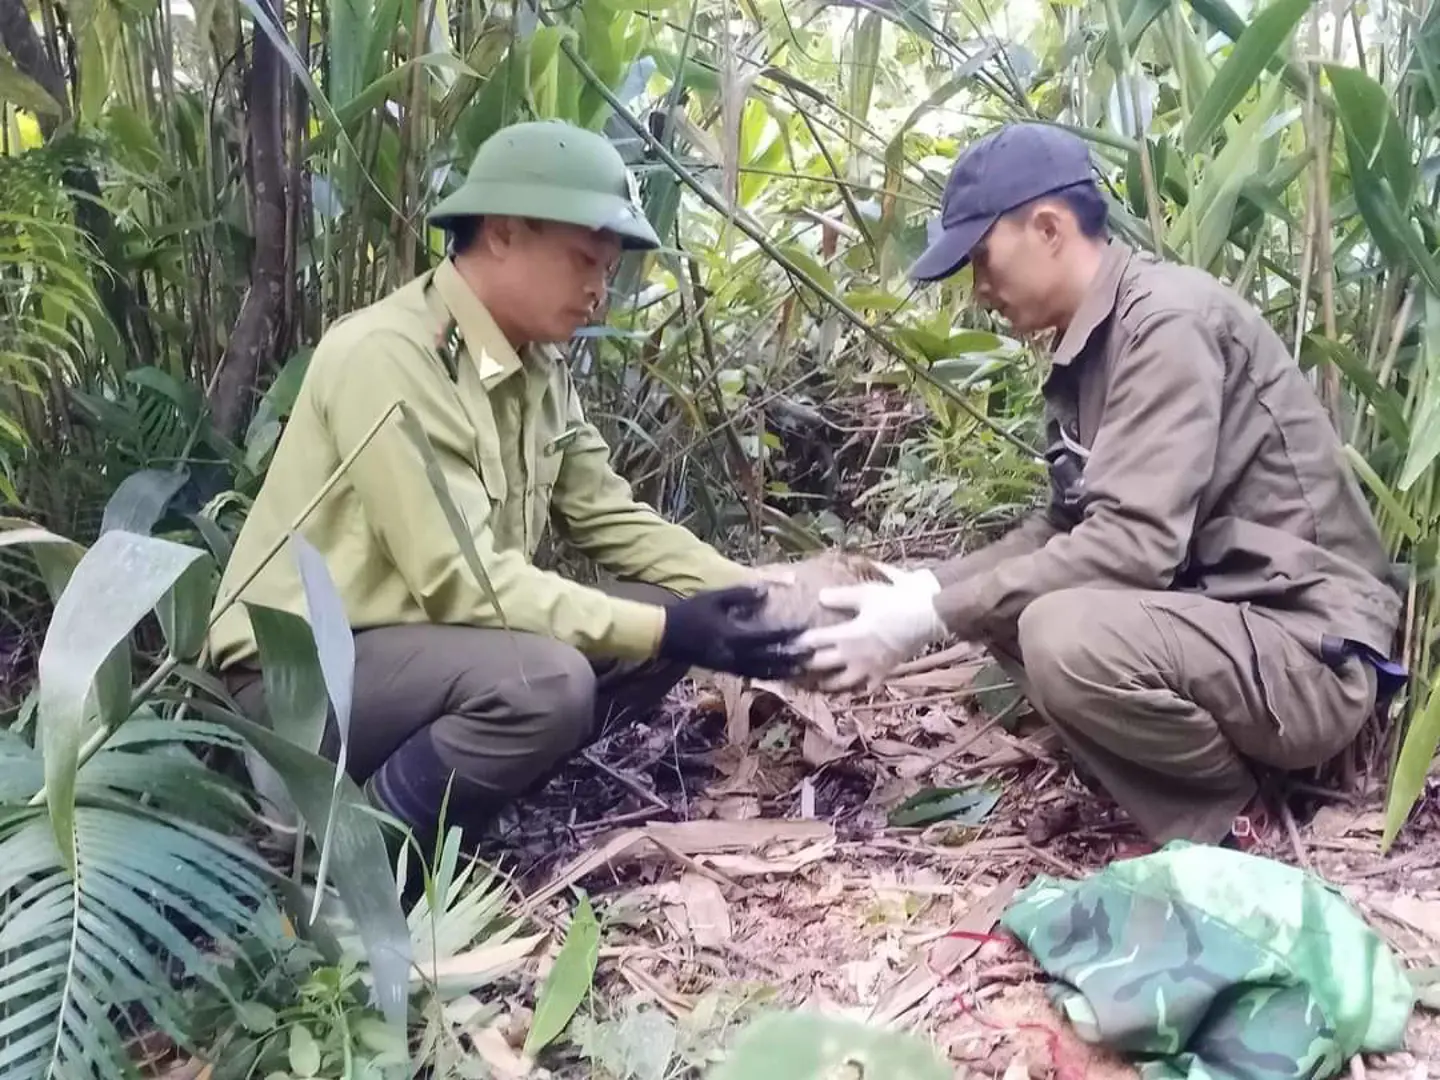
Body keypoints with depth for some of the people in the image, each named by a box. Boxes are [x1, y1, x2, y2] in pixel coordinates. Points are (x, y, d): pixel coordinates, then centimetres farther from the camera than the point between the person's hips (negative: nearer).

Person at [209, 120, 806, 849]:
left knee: (667, 614, -3)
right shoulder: (385, 356, -23)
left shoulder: (536, 367, 3)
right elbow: (458, 579, -28)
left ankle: (467, 787, 3)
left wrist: (747, 595, -9)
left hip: (426, 638, 9)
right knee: (543, 680, -33)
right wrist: (665, 630, -28)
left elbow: (613, 520, 6)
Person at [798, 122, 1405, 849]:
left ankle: (1227, 817, -4)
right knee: (1007, 604, 7)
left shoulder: (1167, 320, -19)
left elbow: (1134, 544, -28)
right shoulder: (1091, 341, 9)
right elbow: (1069, 525, 13)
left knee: (1068, 638, -32)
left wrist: (931, 618, -24)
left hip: (1311, 652, -10)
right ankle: (1189, 811, 3)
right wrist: (924, 591, 0)